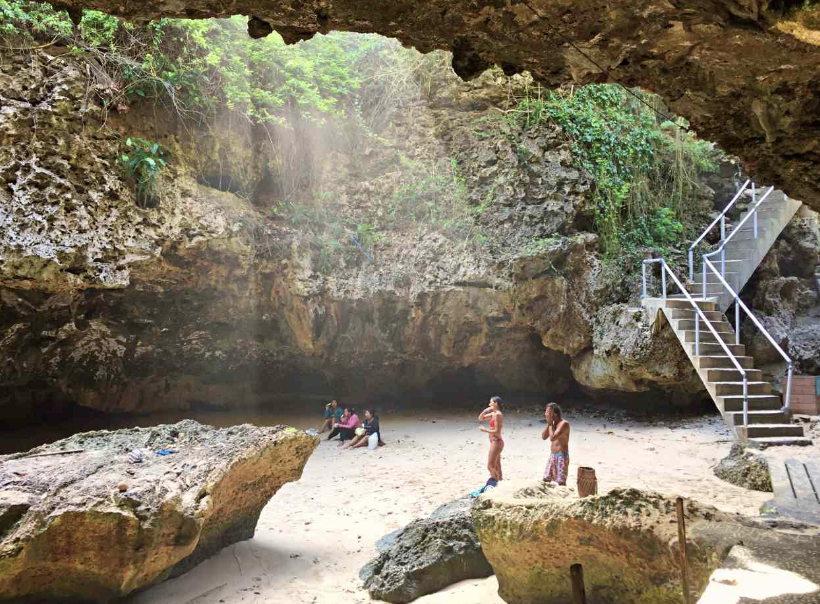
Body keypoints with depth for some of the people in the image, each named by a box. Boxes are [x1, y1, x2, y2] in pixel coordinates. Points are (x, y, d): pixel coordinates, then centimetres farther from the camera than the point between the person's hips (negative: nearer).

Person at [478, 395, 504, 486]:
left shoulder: (497, 414, -18)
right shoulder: (493, 413, 11)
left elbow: (496, 431, -21)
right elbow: (480, 419, 18)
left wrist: (485, 430, -13)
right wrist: (485, 411, 3)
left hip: (496, 442, -10)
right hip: (494, 442, 10)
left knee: (490, 466, -7)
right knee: (496, 466, 14)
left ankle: (496, 482, -3)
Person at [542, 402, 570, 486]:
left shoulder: (564, 423, -18)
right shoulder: (552, 423, 7)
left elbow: (552, 438, -27)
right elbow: (543, 437, 4)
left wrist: (550, 424, -16)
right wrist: (548, 424, -5)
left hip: (562, 456, -8)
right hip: (552, 455, 8)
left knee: (561, 482, -7)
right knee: (546, 479, 11)